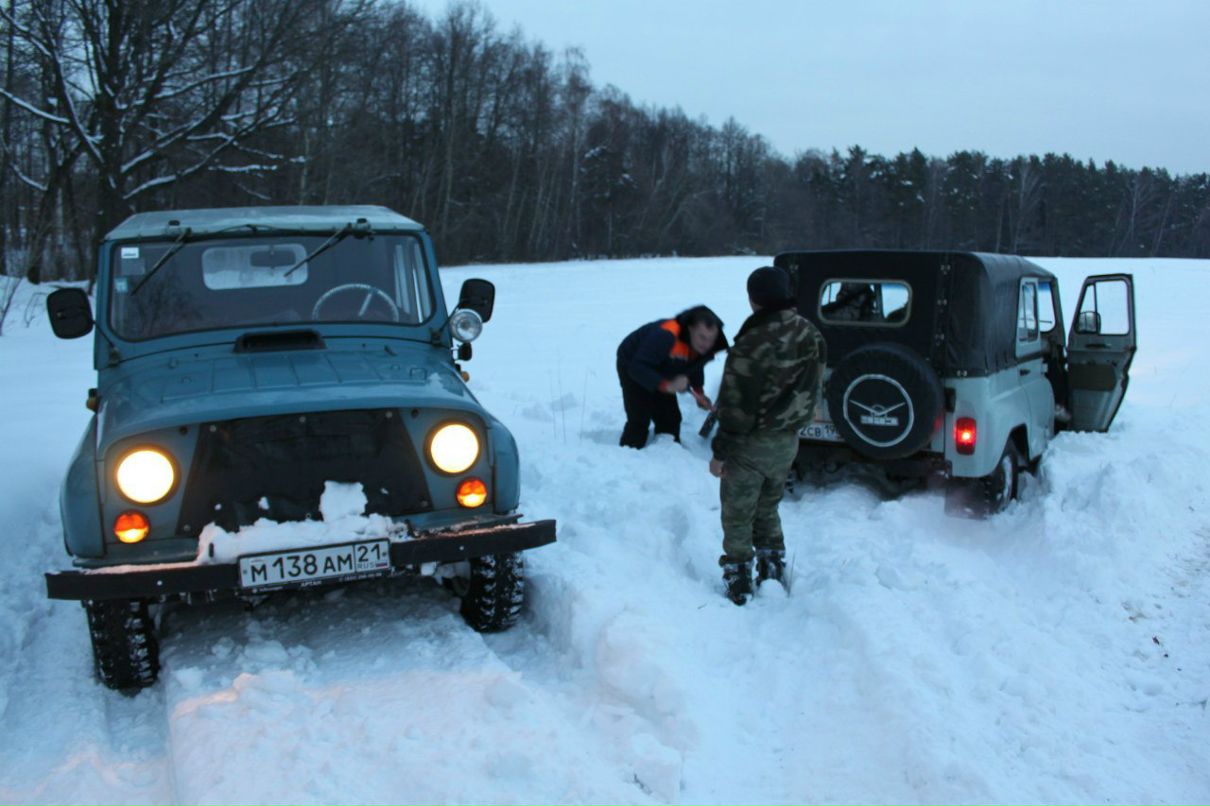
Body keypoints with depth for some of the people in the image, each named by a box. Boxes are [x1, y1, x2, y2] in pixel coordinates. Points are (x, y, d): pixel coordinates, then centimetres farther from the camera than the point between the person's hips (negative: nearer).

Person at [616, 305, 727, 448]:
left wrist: (699, 392, -6)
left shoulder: (705, 347, -18)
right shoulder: (666, 335, -43)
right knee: (640, 420, -14)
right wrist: (667, 385, -51)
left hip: (661, 371, 7)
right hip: (631, 365, -7)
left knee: (671, 419, 7)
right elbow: (637, 368, -43)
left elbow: (695, 366, 6)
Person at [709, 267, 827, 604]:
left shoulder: (753, 343, -27)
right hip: (788, 442, 7)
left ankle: (738, 583, 18)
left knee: (738, 516, 9)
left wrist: (720, 452, -13)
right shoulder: (811, 335, -3)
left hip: (751, 445, -7)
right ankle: (774, 576, 32)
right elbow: (813, 389, 8)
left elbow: (736, 407, -22)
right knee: (767, 509, 24)